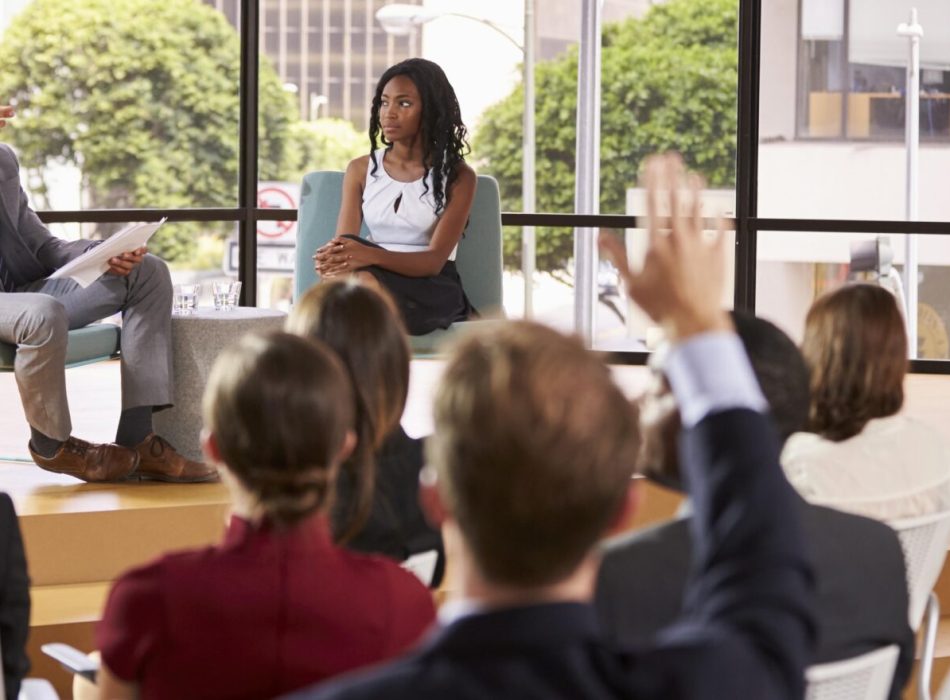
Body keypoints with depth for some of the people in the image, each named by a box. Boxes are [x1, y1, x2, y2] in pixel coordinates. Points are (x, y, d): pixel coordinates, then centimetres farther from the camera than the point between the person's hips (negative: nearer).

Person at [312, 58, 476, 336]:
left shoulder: (457, 176, 0)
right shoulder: (361, 170, 11)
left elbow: (435, 260, -12)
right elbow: (344, 246, 0)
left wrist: (371, 255, -32)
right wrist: (331, 260, -28)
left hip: (433, 290, -3)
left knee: (364, 280, -36)